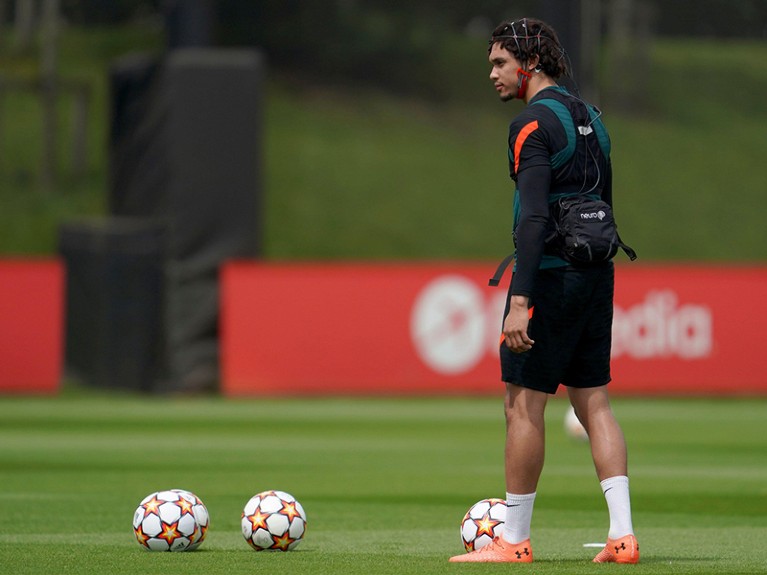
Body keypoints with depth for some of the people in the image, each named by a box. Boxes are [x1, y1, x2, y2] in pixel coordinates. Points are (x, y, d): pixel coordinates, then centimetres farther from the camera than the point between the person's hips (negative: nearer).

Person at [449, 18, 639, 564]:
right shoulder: (589, 118, 15)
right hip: (596, 272, 8)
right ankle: (623, 534, 3)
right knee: (593, 400, 9)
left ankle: (514, 540, 2)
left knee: (523, 403, -2)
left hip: (550, 273, -8)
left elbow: (534, 217, -21)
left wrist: (520, 301, -24)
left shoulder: (534, 124, -13)